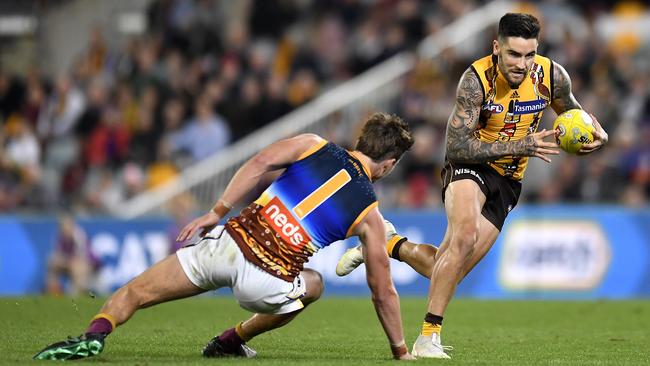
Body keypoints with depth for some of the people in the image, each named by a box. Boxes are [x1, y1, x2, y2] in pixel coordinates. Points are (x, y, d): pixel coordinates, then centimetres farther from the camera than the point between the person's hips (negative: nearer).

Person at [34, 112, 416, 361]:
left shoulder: (313, 146, 15)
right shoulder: (370, 215, 13)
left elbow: (262, 162, -2)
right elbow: (383, 290, 16)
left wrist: (216, 212, 3)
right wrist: (401, 351, 27)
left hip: (231, 243, 1)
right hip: (269, 281, -1)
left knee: (134, 292, 9)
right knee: (313, 285, 34)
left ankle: (96, 334, -20)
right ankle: (231, 341, 31)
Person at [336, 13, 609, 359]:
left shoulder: (552, 76, -11)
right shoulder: (476, 79, -24)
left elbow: (570, 110, 12)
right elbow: (456, 147, -26)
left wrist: (596, 131, -11)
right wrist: (521, 146, -33)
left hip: (507, 181, 5)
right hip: (469, 166, -5)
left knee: (446, 270, 0)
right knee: (465, 236, -34)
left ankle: (389, 244, 30)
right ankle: (429, 335, -27)